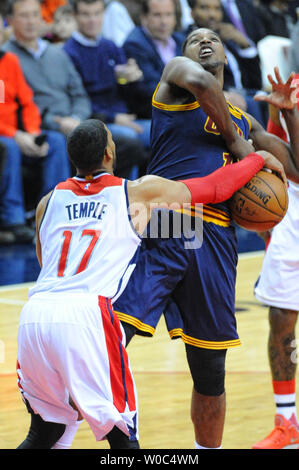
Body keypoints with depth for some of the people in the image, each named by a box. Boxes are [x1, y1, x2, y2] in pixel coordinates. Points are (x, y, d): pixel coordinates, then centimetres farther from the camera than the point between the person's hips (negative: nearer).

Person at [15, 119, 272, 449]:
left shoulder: (49, 201, 21)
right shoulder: (139, 193, 10)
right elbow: (216, 188, 19)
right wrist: (260, 159, 37)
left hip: (34, 313, 5)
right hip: (85, 314, -4)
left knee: (46, 434, 19)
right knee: (121, 435, 5)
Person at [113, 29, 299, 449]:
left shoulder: (245, 122, 27)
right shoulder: (177, 71, 12)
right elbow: (202, 83, -13)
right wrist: (236, 144, -4)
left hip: (216, 240, 5)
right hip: (161, 226, -5)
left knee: (211, 371, 10)